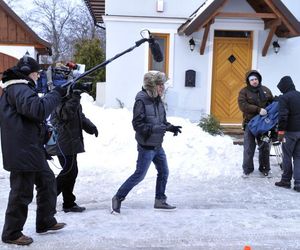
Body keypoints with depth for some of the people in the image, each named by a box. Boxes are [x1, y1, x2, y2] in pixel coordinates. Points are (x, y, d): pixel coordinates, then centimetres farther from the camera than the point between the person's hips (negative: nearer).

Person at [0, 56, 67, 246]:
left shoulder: (21, 88, 19)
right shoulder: (18, 89, -16)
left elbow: (35, 109, 20)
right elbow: (38, 109, -29)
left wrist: (57, 95, 8)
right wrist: (57, 94, -18)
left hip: (32, 148, 11)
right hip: (22, 151, -11)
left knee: (48, 180, 19)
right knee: (22, 193, -1)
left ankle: (46, 221, 31)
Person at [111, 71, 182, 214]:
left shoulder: (158, 100, 6)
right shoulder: (141, 101, -19)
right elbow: (137, 125, -21)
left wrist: (170, 127, -3)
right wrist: (156, 128, -28)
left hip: (157, 146, 8)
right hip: (146, 146, -8)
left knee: (164, 172, 15)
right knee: (139, 175, -1)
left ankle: (160, 200, 31)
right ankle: (118, 198, 14)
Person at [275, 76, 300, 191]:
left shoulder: (284, 98, -12)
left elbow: (283, 117, -19)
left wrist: (281, 131, -14)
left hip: (290, 131, -6)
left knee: (287, 156, 6)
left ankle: (286, 180, 16)